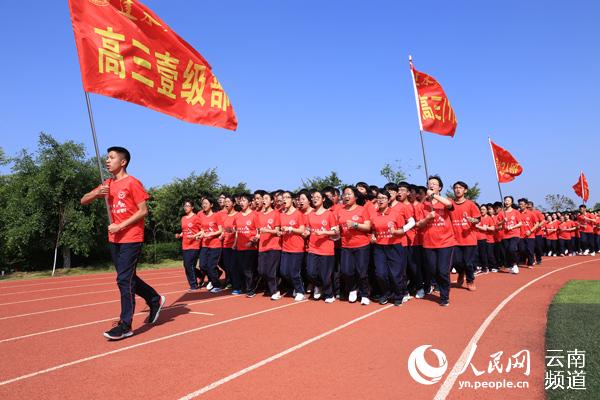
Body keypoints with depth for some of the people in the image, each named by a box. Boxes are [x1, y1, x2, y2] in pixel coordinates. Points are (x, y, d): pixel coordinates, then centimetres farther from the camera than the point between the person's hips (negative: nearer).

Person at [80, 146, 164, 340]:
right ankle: (155, 300, 34)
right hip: (114, 239, 8)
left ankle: (125, 326, 2)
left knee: (124, 280, -7)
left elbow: (143, 211, -13)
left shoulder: (132, 183, -9)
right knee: (128, 278, 15)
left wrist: (120, 226, -18)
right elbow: (83, 201, 13)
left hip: (131, 239, -8)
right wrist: (97, 193, -8)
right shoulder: (107, 184, 12)